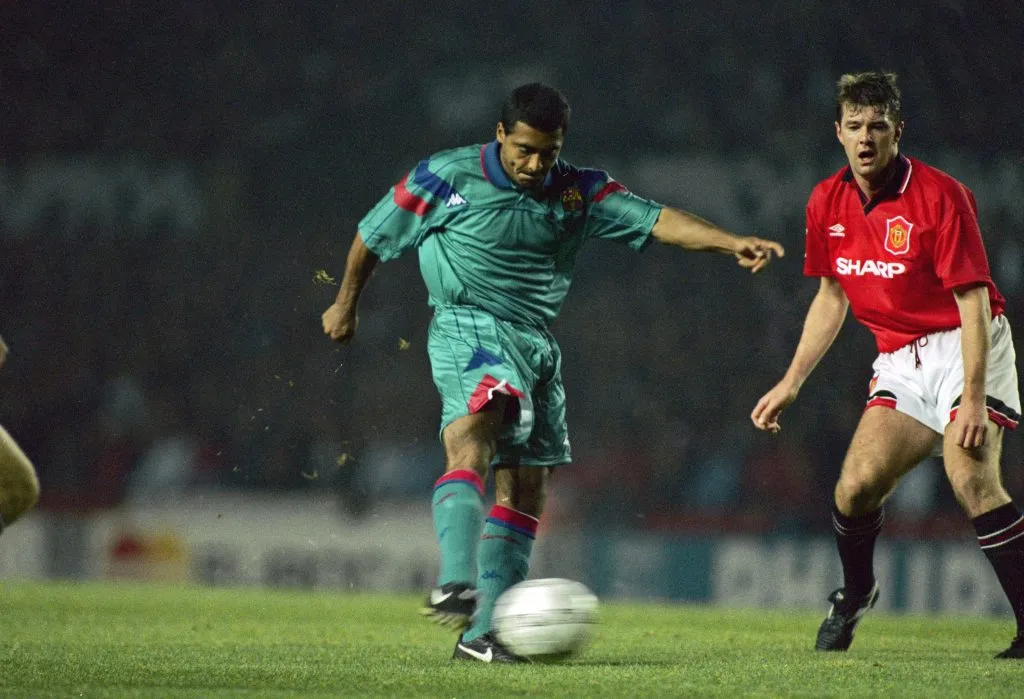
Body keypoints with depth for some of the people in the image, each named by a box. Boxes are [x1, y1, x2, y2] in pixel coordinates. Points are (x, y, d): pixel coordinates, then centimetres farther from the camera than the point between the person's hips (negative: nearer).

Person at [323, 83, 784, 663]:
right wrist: (347, 303, 22)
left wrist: (730, 242, -22)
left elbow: (656, 220, -7)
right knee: (473, 436, -31)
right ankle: (456, 585, -49)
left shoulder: (578, 192, 5)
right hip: (469, 327, -6)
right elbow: (375, 234, 10)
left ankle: (482, 633, 8)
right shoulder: (447, 178, -4)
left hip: (538, 343, 6)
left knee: (526, 486, 3)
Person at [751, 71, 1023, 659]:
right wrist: (791, 383, 14)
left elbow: (973, 301, -19)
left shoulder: (940, 196, -17)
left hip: (964, 347, -5)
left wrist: (973, 398, -27)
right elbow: (832, 297, 17)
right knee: (856, 486, -9)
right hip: (901, 358, 6)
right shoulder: (828, 203, 3)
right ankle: (855, 594, 23)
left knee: (971, 478, -26)